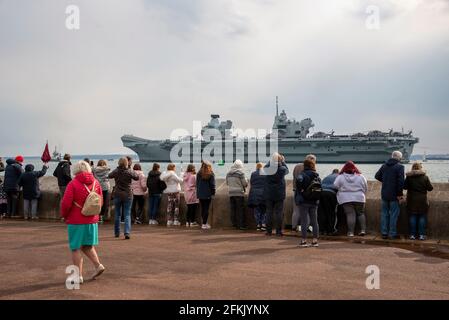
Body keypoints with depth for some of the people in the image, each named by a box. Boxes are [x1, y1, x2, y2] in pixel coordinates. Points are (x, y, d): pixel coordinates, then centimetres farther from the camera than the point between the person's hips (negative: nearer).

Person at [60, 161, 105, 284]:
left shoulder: (73, 184, -12)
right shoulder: (96, 183, 4)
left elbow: (66, 203, -15)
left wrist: (64, 215, 2)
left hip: (76, 221, -5)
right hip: (92, 220, 5)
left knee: (76, 248, 4)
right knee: (87, 246, 21)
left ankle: (79, 276, 8)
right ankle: (98, 265, 9)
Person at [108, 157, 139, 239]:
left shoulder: (116, 171, -4)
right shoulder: (129, 172, -10)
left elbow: (109, 176, 14)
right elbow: (137, 177, 4)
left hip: (117, 195, 2)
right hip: (128, 195, -2)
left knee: (117, 214, 15)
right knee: (127, 215, 0)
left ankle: (117, 233, 23)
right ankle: (127, 233, -12)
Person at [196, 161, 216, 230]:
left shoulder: (199, 174, 3)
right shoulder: (211, 174, -6)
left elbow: (197, 184, 8)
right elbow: (212, 184, -5)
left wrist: (198, 193, 14)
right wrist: (213, 192, 5)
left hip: (200, 194, 3)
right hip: (208, 194, -3)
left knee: (202, 209, 13)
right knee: (206, 209, -1)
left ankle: (204, 223, 21)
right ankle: (204, 224, -5)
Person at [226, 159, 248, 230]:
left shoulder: (228, 173, 7)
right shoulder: (240, 173, -10)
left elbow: (227, 183, 16)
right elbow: (245, 183, -7)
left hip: (231, 193, 5)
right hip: (239, 193, -5)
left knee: (233, 209, 9)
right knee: (240, 209, -1)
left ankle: (234, 224, 13)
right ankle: (241, 225, -1)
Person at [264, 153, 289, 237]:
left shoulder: (267, 169, -11)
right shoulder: (282, 169, -13)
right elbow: (287, 170, 11)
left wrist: (271, 160, 13)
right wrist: (283, 161, 16)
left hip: (269, 194, 1)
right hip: (279, 194, -1)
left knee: (269, 212, 8)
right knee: (279, 212, 4)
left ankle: (269, 231, 10)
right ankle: (278, 231, 5)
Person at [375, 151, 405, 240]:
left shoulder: (384, 165, 7)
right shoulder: (400, 167, -11)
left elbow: (377, 176, 14)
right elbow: (401, 181, -18)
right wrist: (400, 194, -13)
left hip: (384, 194, 5)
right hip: (394, 195, -5)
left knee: (384, 213, 11)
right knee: (394, 214, 2)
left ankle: (384, 233, 15)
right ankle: (392, 234, 5)